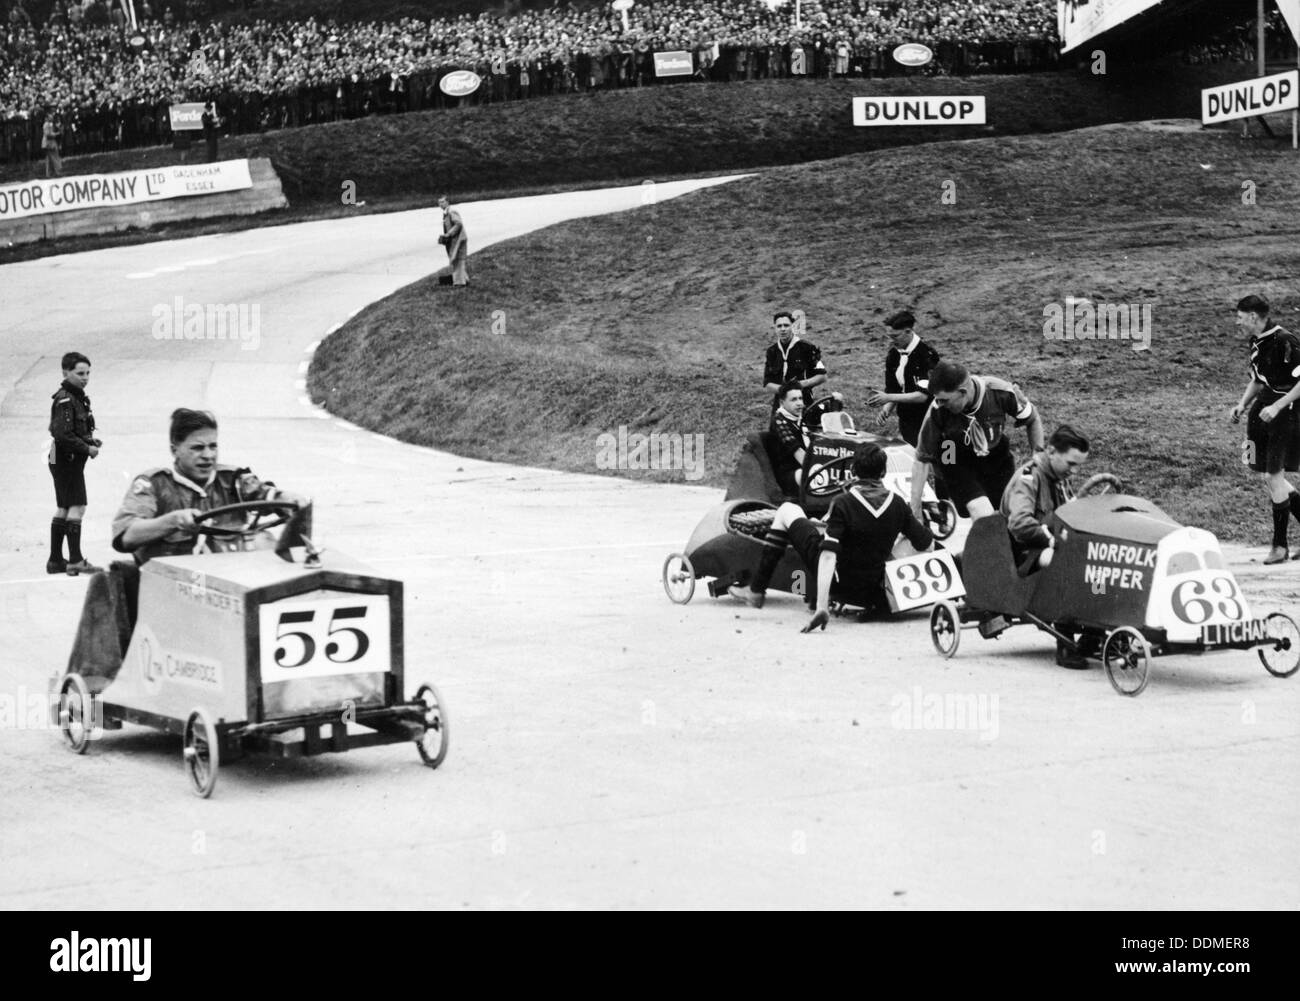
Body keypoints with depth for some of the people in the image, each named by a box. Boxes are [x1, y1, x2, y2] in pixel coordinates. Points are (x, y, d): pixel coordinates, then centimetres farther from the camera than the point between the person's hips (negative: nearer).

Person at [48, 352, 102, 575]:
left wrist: (91, 440, 7)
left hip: (63, 461, 10)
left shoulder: (77, 396, 13)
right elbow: (62, 434, -25)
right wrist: (87, 448, -18)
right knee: (76, 507, -11)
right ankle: (75, 561, -12)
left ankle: (55, 560, 21)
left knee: (63, 509, 14)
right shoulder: (64, 399, -18)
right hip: (67, 460, -10)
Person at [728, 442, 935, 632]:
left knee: (787, 511, 10)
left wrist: (821, 607, -33)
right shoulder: (897, 504, -8)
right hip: (872, 590, 4)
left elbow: (828, 556, -27)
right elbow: (926, 545, 1)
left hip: (839, 583, -4)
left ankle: (757, 591, 13)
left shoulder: (843, 503, -20)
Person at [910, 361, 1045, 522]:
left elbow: (1033, 421, -7)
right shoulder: (937, 411, -29)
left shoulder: (1001, 392, -28)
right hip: (958, 465, -2)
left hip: (997, 459, 2)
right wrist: (915, 510, -20)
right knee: (985, 520, -22)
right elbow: (922, 460, -20)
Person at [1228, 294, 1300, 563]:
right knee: (1268, 478, 6)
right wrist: (1242, 405, 11)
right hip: (1265, 411, 9)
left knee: (1274, 477, -9)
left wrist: (1277, 406, -21)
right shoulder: (1256, 342, 12)